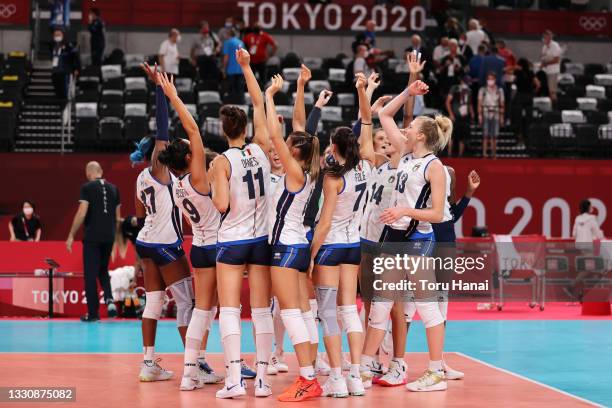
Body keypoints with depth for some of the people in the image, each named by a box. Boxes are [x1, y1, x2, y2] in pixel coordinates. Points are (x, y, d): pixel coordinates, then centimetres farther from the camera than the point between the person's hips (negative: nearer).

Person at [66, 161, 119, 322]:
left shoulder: (87, 187, -5)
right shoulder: (113, 188, 9)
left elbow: (81, 213, -12)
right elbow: (117, 217, 12)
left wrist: (71, 236, -8)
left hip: (92, 236, -5)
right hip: (109, 236, 5)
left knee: (90, 274, 3)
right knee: (103, 271, 20)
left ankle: (93, 313, 4)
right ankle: (109, 300, -4)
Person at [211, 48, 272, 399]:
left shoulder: (223, 161, -10)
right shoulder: (261, 148, 0)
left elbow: (221, 204, -16)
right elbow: (259, 104, 10)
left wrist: (214, 194, 6)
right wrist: (246, 66, 15)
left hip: (232, 241, -3)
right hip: (262, 238, 3)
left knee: (229, 311, -1)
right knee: (262, 310, 6)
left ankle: (235, 379, -9)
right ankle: (263, 379, 4)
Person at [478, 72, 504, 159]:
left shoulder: (499, 91, 8)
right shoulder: (483, 90, 2)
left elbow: (502, 104, 10)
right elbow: (480, 103, 1)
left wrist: (502, 116, 5)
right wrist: (480, 115, -6)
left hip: (495, 115, 2)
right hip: (486, 115, -2)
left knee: (494, 135, 1)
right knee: (485, 135, -4)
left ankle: (493, 153, 6)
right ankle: (484, 153, -3)